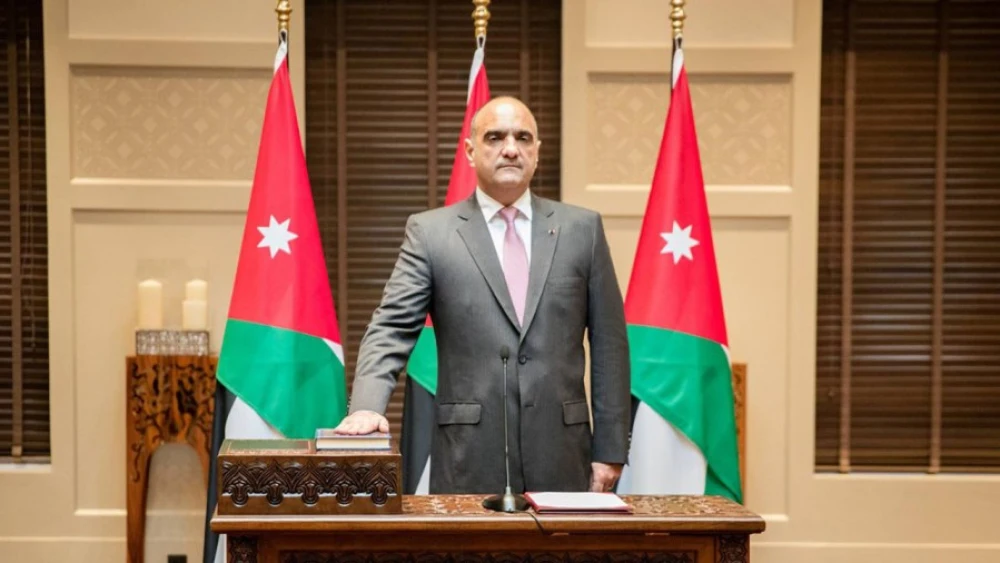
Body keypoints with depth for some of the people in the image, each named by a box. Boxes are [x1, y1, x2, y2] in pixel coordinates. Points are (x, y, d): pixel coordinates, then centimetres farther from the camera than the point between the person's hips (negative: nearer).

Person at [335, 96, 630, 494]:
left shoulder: (582, 228, 7)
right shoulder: (430, 232, 3)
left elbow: (608, 342, 7)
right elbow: (391, 330, -4)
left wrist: (610, 450, 3)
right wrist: (367, 407, -22)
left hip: (560, 457, 2)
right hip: (469, 458, -1)